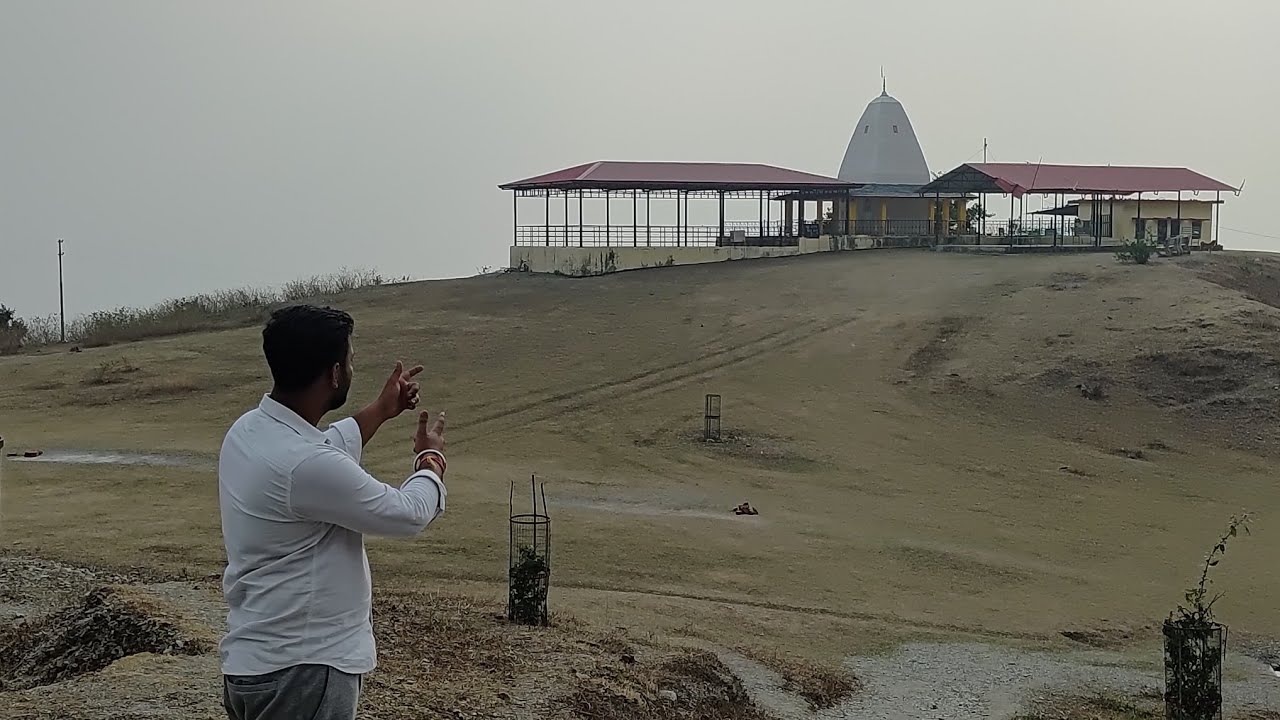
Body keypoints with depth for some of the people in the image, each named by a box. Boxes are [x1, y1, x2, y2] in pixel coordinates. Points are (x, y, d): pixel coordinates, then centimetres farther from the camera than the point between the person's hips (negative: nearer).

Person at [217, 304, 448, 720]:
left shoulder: (249, 432, 3)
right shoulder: (304, 466, -26)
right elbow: (409, 514, -12)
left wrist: (382, 411, 34)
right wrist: (431, 457, 7)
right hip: (298, 674, -10)